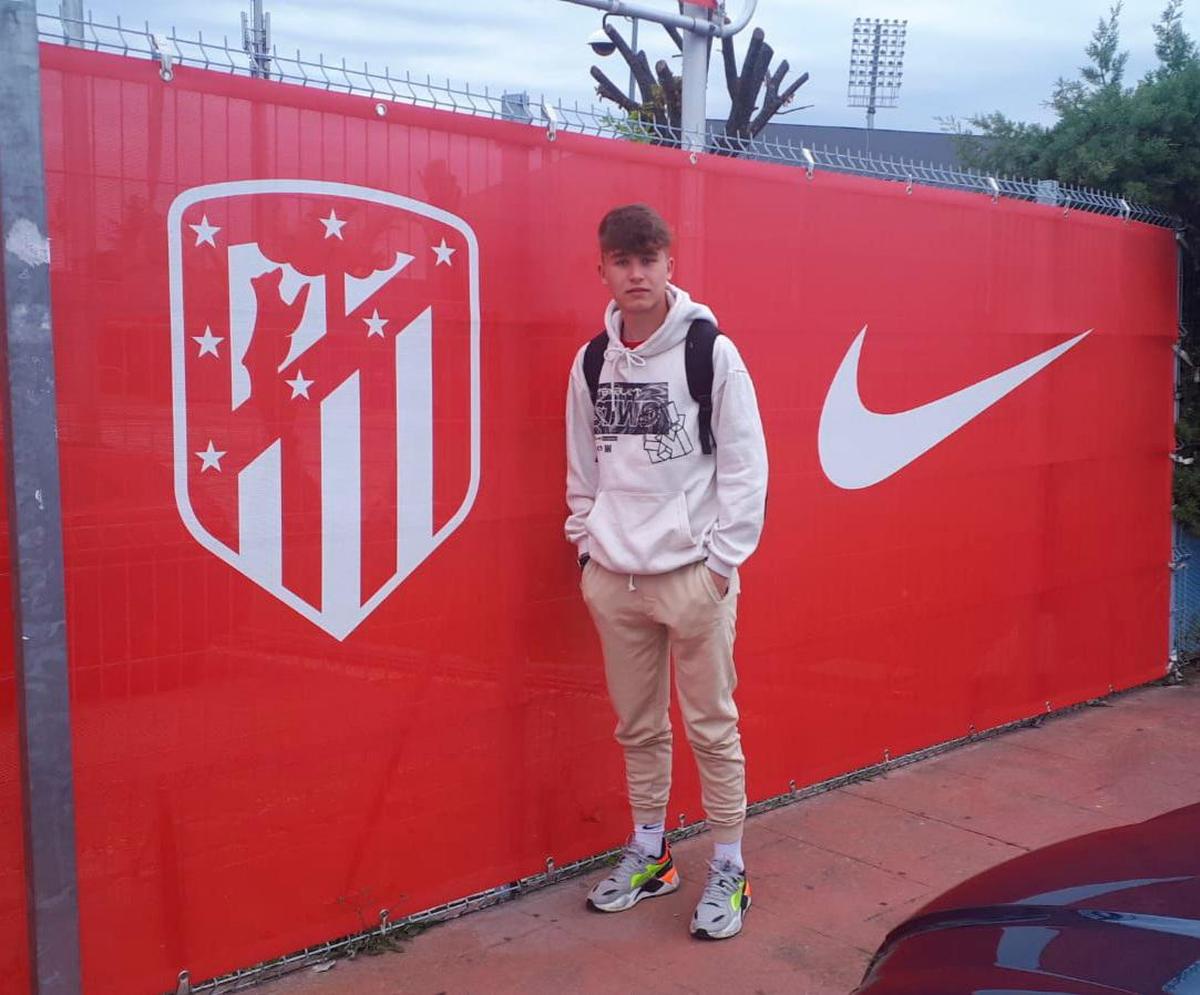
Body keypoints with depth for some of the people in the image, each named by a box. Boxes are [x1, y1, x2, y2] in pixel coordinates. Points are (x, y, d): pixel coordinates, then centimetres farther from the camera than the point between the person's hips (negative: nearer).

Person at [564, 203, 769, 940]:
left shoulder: (712, 353, -6)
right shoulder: (592, 362, 7)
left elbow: (745, 466, -6)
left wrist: (722, 560, -8)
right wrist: (587, 547, 11)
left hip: (692, 573, -4)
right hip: (615, 575, 4)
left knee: (712, 726, 3)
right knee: (638, 726, 14)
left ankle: (729, 870, 18)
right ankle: (650, 854, 31)